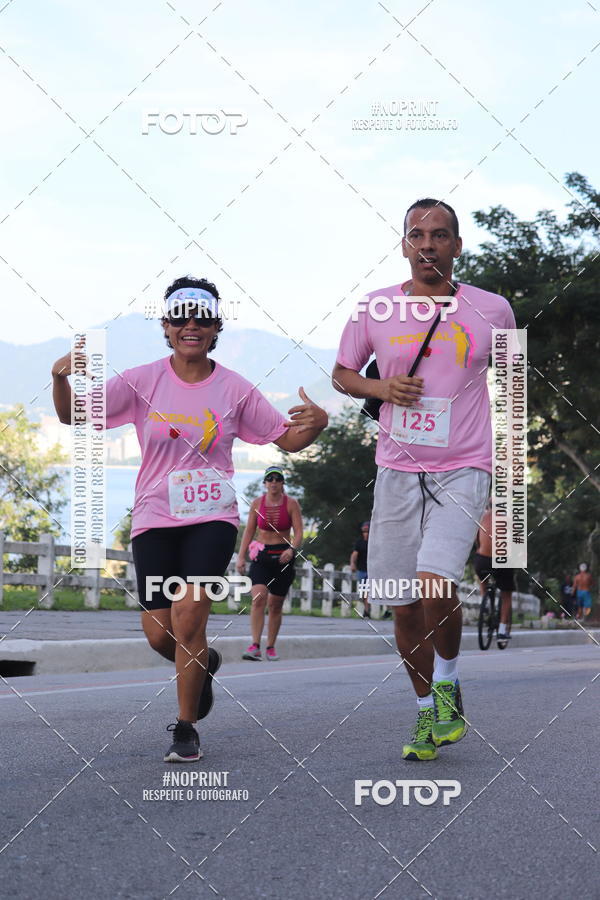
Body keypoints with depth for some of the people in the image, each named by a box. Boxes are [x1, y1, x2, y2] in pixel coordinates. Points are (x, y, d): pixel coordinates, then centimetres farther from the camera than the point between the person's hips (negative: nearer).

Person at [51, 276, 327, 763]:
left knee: (189, 612, -20)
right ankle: (204, 664, 37)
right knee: (160, 635, 0)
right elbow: (74, 416, -5)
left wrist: (315, 424, -16)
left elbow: (287, 439, 6)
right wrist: (62, 378, -26)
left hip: (212, 518, -1)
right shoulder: (142, 380, 0)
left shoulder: (234, 388, 1)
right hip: (155, 518, 1)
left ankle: (186, 729, -4)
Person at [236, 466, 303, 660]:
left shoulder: (291, 504, -2)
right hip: (261, 556, 0)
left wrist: (291, 550, -25)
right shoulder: (257, 504, 3)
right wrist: (241, 557, -2)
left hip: (283, 556, 0)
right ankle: (255, 646, -25)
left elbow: (299, 533, -6)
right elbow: (249, 531, 6)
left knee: (275, 604, 6)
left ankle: (270, 647, 20)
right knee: (258, 598, -19)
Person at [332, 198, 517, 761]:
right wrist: (381, 388, -7)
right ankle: (426, 711, 26)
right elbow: (341, 375, 14)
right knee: (404, 605, 6)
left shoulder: (492, 310, 0)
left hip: (463, 469, -2)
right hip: (397, 470, 3)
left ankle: (448, 686, 3)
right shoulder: (375, 309, 2)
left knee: (435, 583, -23)